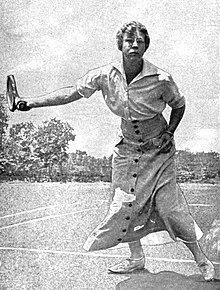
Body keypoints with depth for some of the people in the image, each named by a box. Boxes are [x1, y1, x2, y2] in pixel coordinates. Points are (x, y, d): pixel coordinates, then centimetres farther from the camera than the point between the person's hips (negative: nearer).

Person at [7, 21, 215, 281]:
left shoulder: (160, 79, -19)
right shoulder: (106, 76, -12)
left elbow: (179, 105, 1)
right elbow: (71, 93, -6)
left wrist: (168, 134, -9)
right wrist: (31, 102, -10)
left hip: (158, 151, -4)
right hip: (127, 149, 4)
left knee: (169, 205, -4)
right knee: (123, 205, 7)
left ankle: (201, 259, 15)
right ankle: (136, 258, 29)